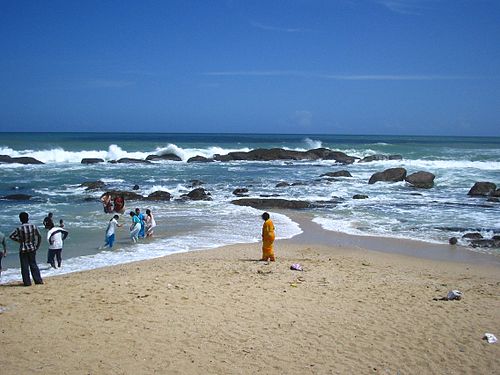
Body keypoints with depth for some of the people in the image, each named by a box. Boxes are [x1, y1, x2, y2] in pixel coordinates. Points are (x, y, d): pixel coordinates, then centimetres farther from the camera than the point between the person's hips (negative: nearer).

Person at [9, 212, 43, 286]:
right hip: (32, 249, 3)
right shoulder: (33, 227, -5)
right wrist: (37, 246, 11)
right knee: (33, 264, 14)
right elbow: (39, 237, 2)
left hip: (23, 250, -3)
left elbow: (11, 236, -8)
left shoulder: (19, 229, -13)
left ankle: (27, 282, 9)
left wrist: (19, 240, 3)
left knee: (25, 266, 6)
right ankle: (38, 280, 12)